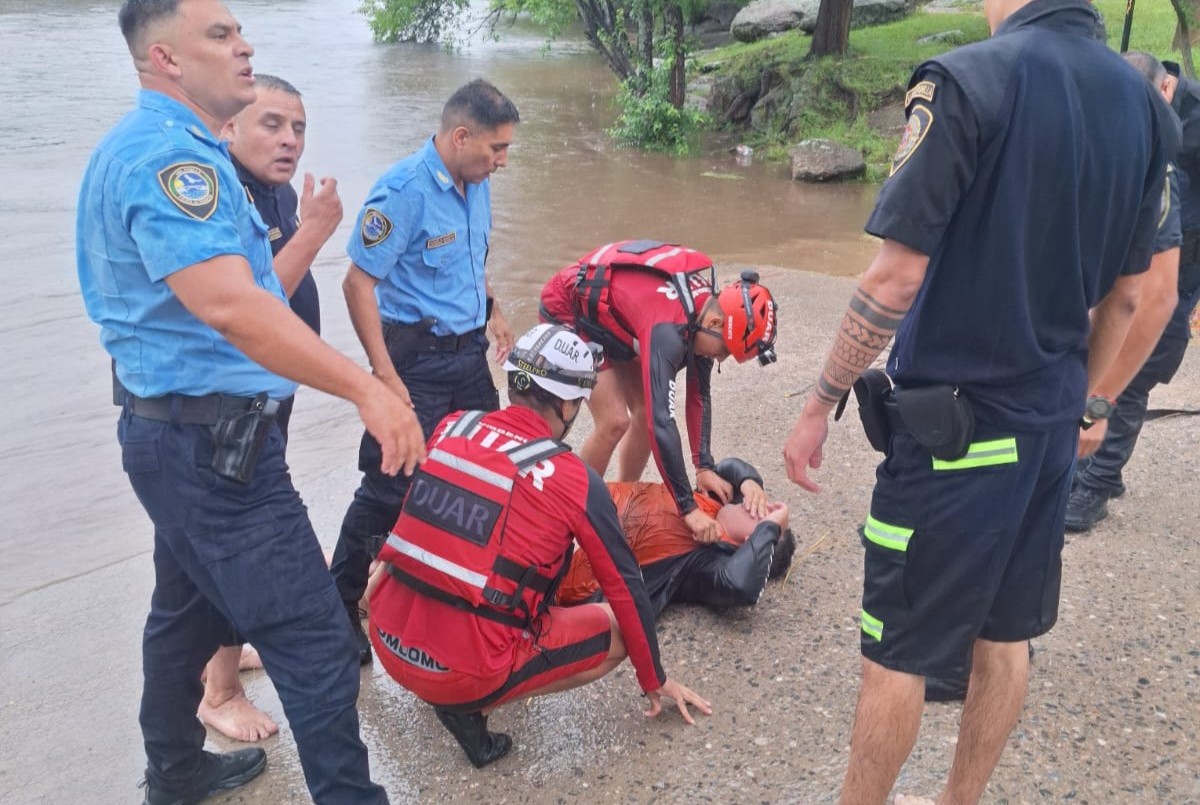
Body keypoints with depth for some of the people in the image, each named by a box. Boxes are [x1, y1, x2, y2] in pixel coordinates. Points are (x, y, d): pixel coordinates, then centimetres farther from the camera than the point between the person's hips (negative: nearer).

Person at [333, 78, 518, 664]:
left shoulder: (476, 184, 6)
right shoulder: (403, 192, -19)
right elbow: (358, 285, -19)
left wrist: (491, 310, 13)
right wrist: (386, 378, -22)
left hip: (469, 351, 8)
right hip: (418, 358, -8)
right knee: (389, 489, -3)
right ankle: (339, 611, 14)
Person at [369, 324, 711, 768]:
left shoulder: (451, 427, 2)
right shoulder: (575, 480, -10)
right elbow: (625, 587, 1)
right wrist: (656, 682, 16)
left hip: (388, 643, 7)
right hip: (463, 668, -6)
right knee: (616, 633, 10)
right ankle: (470, 705, 1)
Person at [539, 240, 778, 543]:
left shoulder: (707, 304, -12)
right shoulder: (667, 329, -38)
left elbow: (699, 395, -3)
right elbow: (662, 423, -42)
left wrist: (704, 467, -7)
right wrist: (689, 509, -37)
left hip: (608, 313, 8)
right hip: (569, 314, -8)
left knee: (646, 411, 2)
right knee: (615, 421, -14)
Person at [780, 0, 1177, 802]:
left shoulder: (969, 80, -16)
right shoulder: (1148, 104, 4)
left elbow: (897, 278, -20)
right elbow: (1124, 296, 11)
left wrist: (819, 404, -10)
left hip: (952, 424, -7)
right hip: (1050, 423, 7)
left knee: (898, 650, 7)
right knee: (1006, 635, 19)